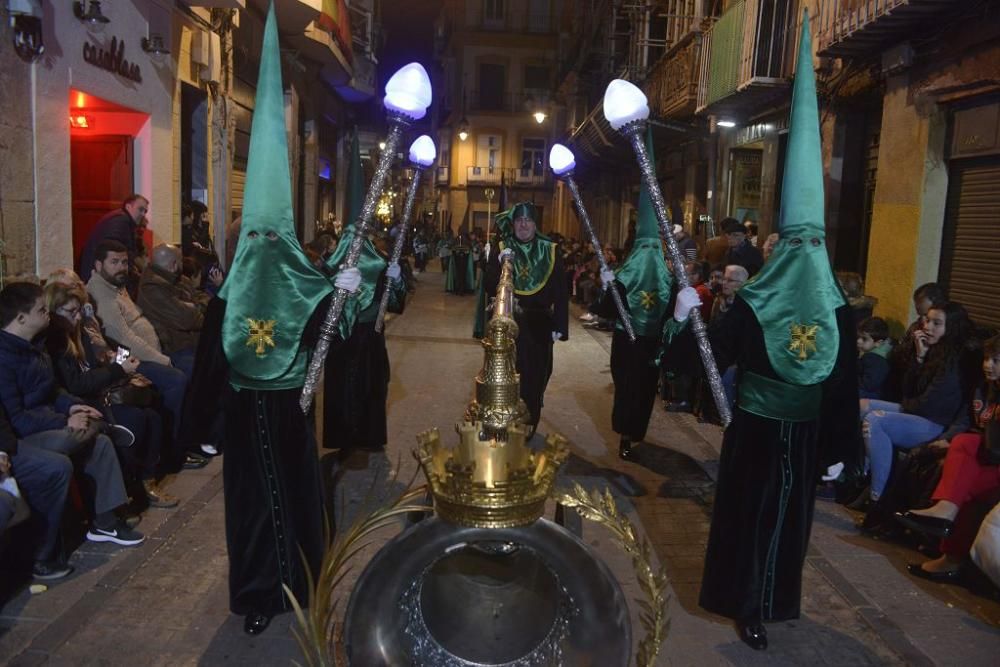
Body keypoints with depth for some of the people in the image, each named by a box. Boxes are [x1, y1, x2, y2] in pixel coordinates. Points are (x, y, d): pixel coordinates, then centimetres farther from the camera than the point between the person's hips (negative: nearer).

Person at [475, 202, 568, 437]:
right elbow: (488, 287, -6)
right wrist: (499, 265, -22)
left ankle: (529, 422, 20)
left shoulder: (550, 252, 1)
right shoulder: (501, 250, 1)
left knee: (534, 374, 5)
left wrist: (559, 326, -4)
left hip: (538, 326, 0)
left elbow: (560, 292, 1)